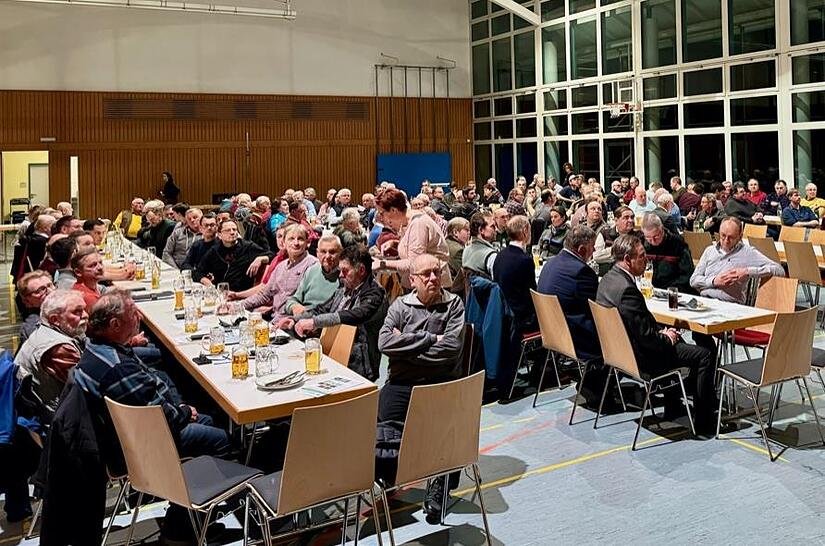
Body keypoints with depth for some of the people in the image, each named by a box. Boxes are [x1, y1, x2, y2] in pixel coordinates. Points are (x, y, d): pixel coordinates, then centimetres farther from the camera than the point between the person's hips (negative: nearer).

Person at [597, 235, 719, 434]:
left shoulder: (608, 279, 3)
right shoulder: (627, 289, -29)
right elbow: (645, 335, -26)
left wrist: (661, 331, 6)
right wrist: (666, 338, -6)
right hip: (639, 357, -11)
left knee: (676, 340, 33)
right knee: (705, 355, -5)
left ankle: (673, 407, 39)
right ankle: (705, 421, 5)